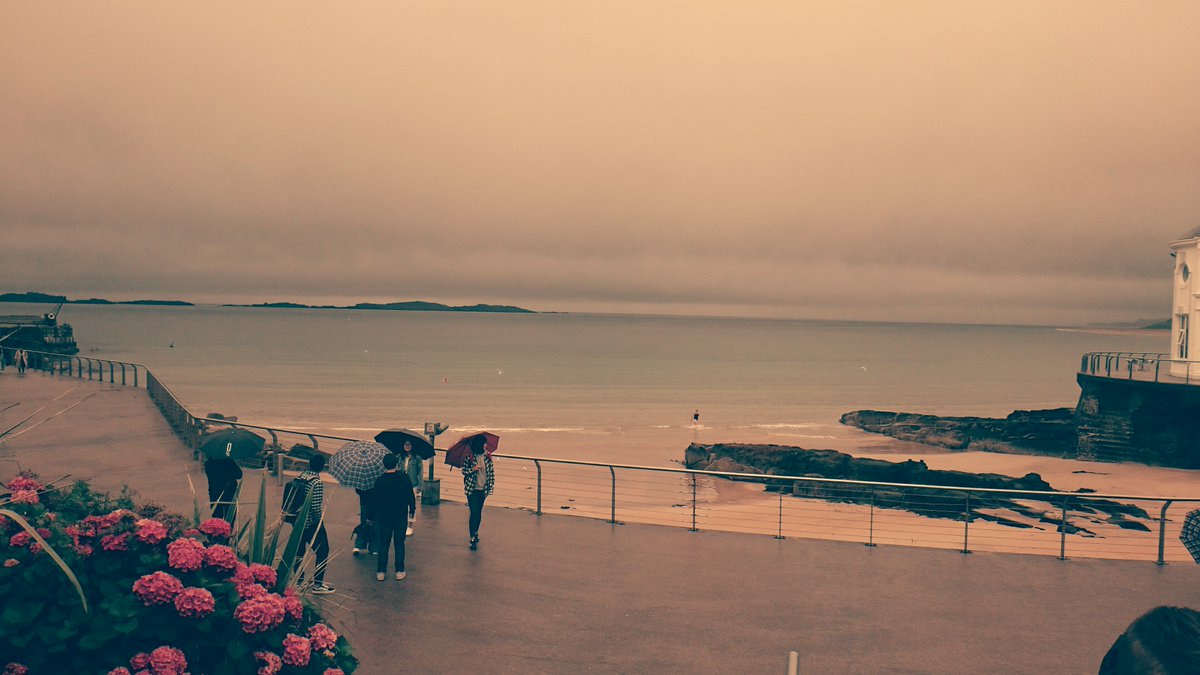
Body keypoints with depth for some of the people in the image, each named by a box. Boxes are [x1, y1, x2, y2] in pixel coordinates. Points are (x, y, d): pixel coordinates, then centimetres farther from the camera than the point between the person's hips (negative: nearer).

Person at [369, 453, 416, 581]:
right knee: (399, 543, 9)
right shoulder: (404, 477, -7)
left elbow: (374, 500, -2)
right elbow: (411, 495, -2)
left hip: (384, 517, 0)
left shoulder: (379, 481, -8)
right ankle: (399, 571, 9)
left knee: (383, 544, 8)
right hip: (401, 516, 0)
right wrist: (412, 510, 12)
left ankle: (381, 572, 9)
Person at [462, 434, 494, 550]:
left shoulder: (487, 457, 4)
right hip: (472, 489, -4)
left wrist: (491, 486, 3)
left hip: (483, 489, 4)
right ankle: (472, 538, -6)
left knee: (479, 513, 12)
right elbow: (463, 471, 0)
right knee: (474, 512, -9)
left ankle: (475, 533, 30)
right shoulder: (469, 457, -5)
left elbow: (491, 472, 9)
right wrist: (473, 469, -18)